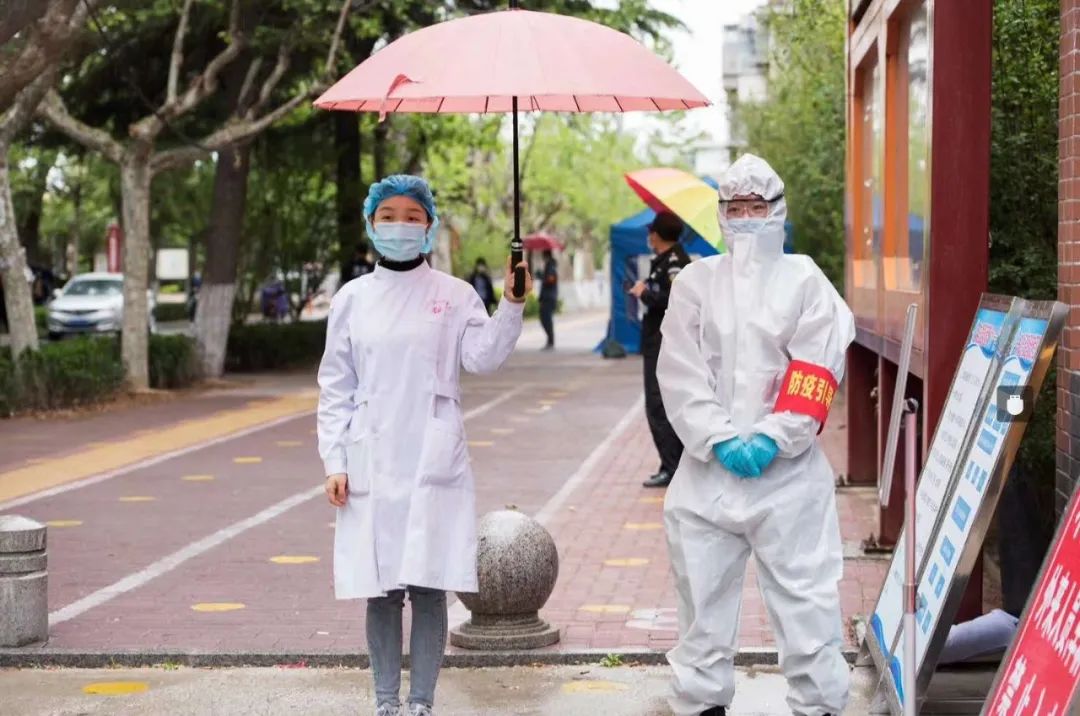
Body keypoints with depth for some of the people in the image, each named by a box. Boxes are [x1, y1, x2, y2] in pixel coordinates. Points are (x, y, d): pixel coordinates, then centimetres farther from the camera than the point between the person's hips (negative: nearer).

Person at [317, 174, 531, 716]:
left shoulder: (453, 295, 4)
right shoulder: (352, 299, 7)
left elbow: (483, 357, -9)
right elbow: (335, 388, 8)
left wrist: (512, 305, -23)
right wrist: (334, 462, 1)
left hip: (433, 465, -1)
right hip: (370, 467, 1)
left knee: (428, 588, -1)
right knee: (381, 590, 4)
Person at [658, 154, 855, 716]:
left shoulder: (805, 280, 5)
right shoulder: (696, 281, 9)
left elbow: (817, 370, -4)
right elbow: (680, 373, 1)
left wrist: (773, 439, -14)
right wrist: (720, 439, -11)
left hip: (788, 469, -2)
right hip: (709, 467, 2)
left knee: (807, 600, -2)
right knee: (702, 598, 8)